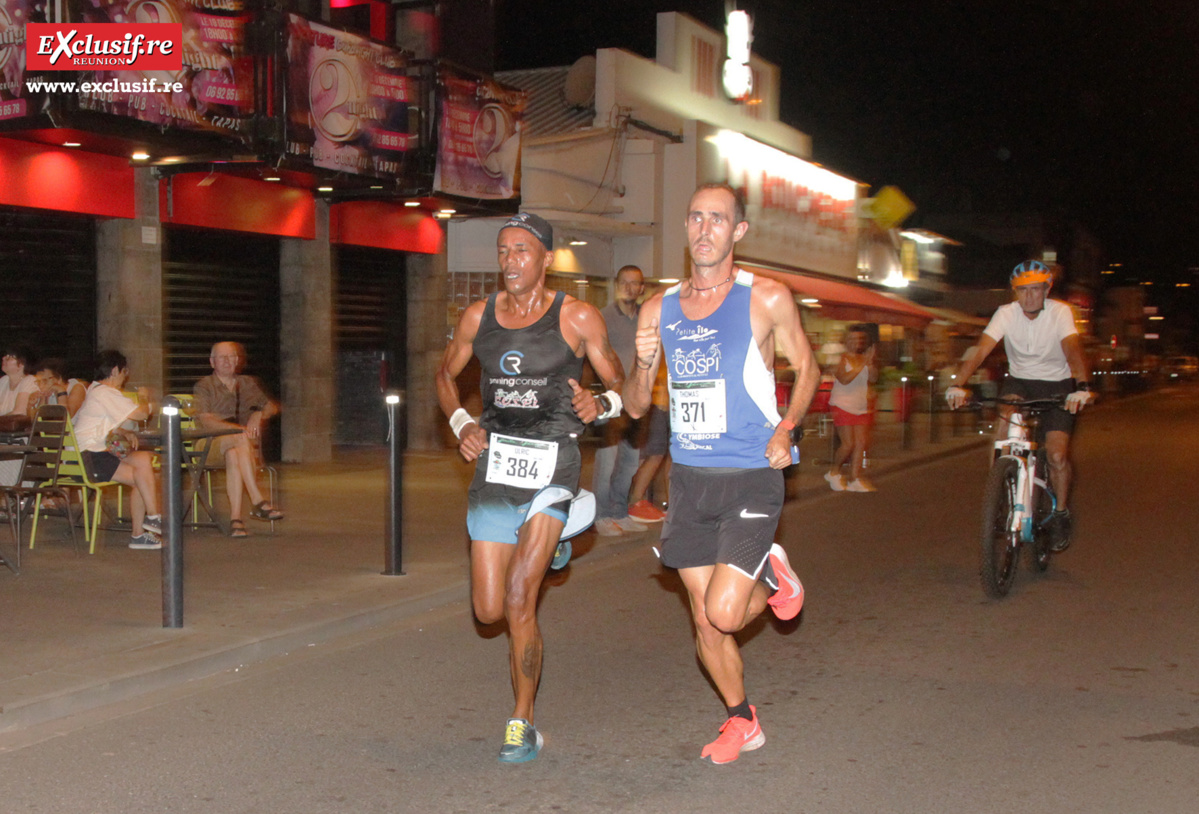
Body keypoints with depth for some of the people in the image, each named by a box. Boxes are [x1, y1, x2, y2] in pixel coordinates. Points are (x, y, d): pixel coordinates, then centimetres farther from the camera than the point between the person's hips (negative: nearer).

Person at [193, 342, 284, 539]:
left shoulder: (248, 383, 23)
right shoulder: (204, 387, 9)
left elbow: (272, 406, 19)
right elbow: (204, 420, -6)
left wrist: (259, 415, -6)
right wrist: (237, 429, -21)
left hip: (246, 442, 2)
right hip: (213, 442, -2)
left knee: (234, 456, -36)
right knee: (241, 440, -36)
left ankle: (235, 519, -43)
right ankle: (258, 502, -41)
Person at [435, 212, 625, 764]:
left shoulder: (577, 318, -2)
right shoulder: (478, 316, 7)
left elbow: (621, 385, 5)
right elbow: (446, 374, 22)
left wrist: (601, 404, -18)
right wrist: (460, 423, 4)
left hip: (550, 467, -4)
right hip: (494, 465, 4)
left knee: (518, 601, -16)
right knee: (488, 611, 6)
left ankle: (523, 723, 2)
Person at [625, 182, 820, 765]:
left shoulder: (767, 299, -5)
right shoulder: (659, 309, 6)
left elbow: (806, 367, 8)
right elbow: (636, 407, 9)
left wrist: (786, 427, -9)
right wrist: (643, 365, -13)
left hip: (751, 477, -4)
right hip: (688, 477, 4)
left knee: (724, 613, -13)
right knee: (704, 621, 9)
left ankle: (772, 574, 20)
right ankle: (741, 722, 32)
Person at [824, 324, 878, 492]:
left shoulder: (864, 359, 9)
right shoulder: (840, 359, -7)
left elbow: (873, 378, -1)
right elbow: (844, 379, -21)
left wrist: (870, 363, -16)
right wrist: (861, 365, -22)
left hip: (862, 407, 6)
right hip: (843, 407, -6)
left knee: (861, 443, 1)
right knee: (848, 444, -9)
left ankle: (855, 479, 6)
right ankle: (834, 473, 13)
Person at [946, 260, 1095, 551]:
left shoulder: (1060, 312, -19)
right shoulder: (1006, 313, -15)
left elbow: (1073, 349, -33)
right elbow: (981, 349, -25)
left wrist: (1082, 386, -52)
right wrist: (957, 384, -40)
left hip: (1057, 385, -1)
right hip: (1019, 380, 2)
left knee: (1057, 456, -14)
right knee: (1005, 417, -29)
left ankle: (1061, 514, 13)